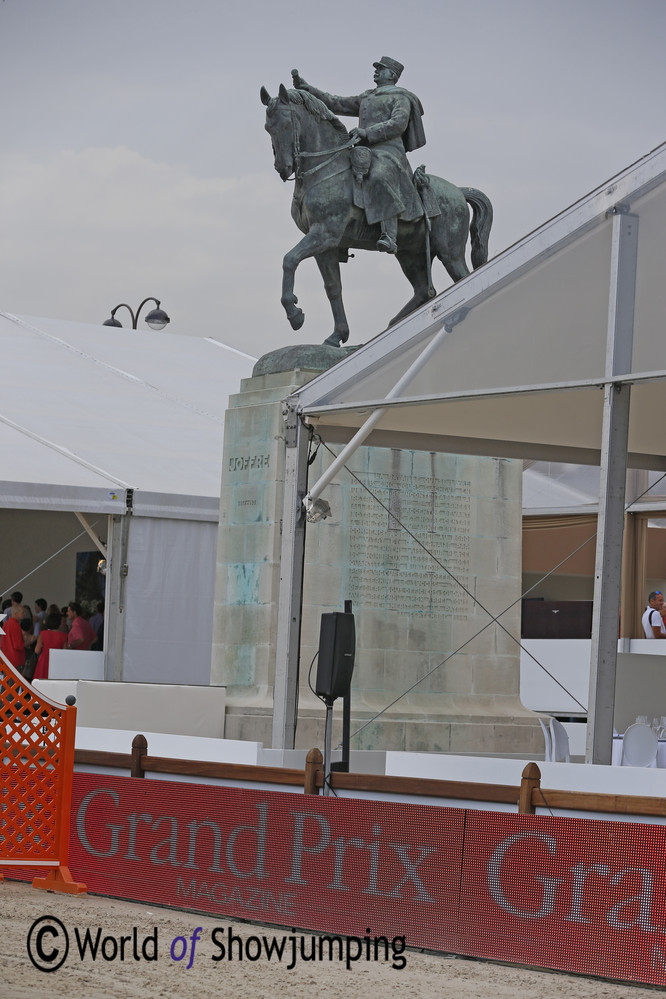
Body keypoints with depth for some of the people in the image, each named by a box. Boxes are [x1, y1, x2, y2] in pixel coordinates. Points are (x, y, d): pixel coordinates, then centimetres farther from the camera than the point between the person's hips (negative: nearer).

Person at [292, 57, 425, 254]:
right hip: (364, 153, 9)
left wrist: (367, 132, -19)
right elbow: (336, 104, 26)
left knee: (380, 180, -38)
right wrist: (306, 89, 17)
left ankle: (390, 237, -49)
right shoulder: (366, 98, 30)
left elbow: (398, 123, -9)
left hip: (388, 152, -9)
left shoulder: (400, 98, 7)